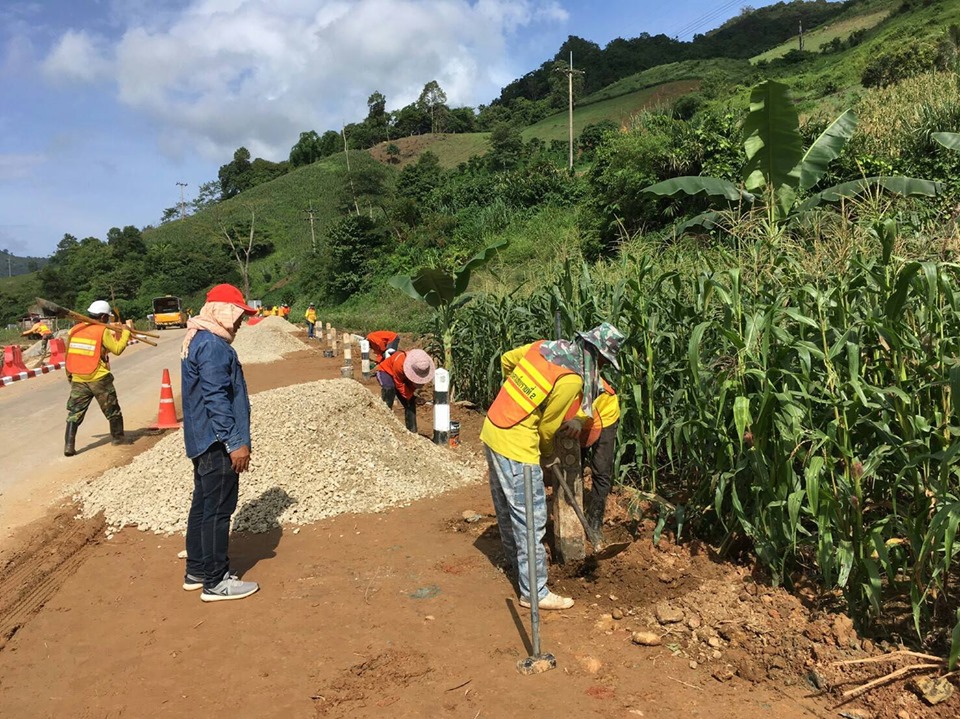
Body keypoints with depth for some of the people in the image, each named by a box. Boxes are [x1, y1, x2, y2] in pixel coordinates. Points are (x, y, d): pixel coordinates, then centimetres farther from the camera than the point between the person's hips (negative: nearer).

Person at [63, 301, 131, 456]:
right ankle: (117, 437, 27)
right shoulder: (103, 331, -9)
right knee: (112, 410, 15)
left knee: (74, 413, 5)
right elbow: (117, 349, -6)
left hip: (78, 380, 4)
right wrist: (126, 332, 3)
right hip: (99, 379, -4)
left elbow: (68, 353, 13)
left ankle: (69, 446, -5)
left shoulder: (74, 329, 6)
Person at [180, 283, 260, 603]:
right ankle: (216, 582, 8)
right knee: (218, 510, -2)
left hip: (204, 441, 11)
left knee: (203, 505, 18)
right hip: (217, 443, -11)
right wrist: (235, 443, -21)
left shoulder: (198, 340, 15)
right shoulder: (214, 345, -19)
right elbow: (216, 399, -24)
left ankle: (197, 571, 29)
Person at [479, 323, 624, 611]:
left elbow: (506, 359, 17)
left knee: (507, 508, 23)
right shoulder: (572, 379, -19)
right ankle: (534, 592, 11)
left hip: (492, 431, 9)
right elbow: (547, 427, -9)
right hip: (515, 446, -9)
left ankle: (516, 562, 43)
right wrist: (547, 453, 11)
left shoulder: (545, 346, 2)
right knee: (530, 518, 1)